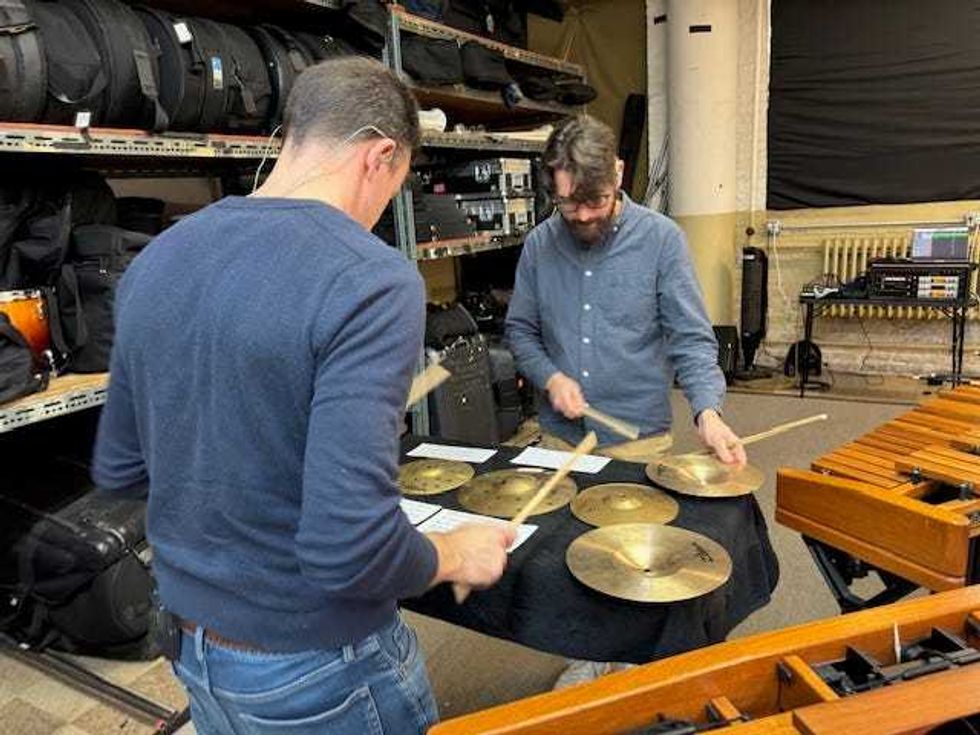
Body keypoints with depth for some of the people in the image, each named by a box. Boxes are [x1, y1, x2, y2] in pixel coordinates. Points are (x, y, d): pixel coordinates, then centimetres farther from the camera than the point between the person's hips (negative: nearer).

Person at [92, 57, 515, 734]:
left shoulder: (156, 261, -2)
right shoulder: (370, 279, -24)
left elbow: (116, 471, 6)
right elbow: (349, 550, -30)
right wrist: (455, 556, -12)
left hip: (193, 648, 6)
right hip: (314, 667, -6)